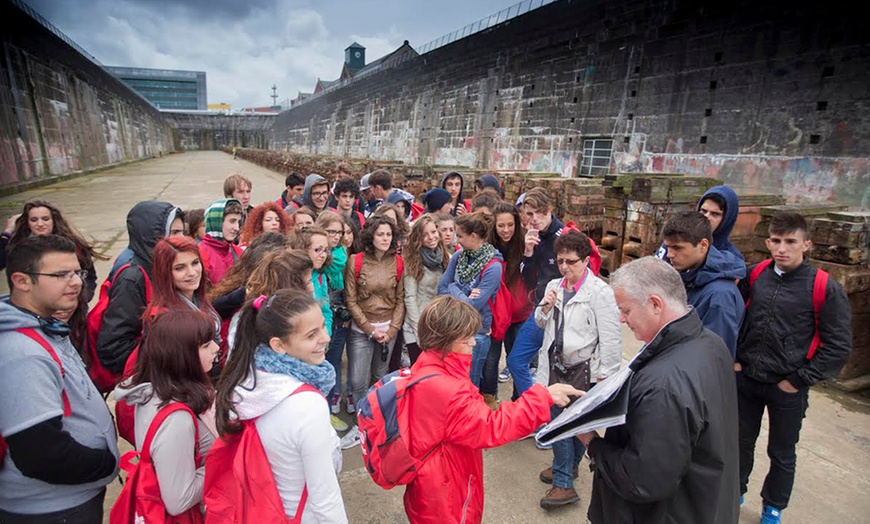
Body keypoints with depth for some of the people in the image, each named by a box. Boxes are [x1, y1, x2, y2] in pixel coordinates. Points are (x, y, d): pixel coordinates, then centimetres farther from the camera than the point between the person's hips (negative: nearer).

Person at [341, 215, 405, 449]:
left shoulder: (397, 262, -1)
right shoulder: (356, 261, -7)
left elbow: (400, 300, 1)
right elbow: (351, 301, -6)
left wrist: (391, 330, -7)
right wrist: (371, 329, -10)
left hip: (389, 329, 2)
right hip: (361, 330, -2)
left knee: (379, 378, 13)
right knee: (358, 381, -3)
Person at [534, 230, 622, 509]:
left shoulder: (600, 292, -14)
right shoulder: (554, 286, 5)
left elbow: (611, 338, -13)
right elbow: (541, 324, 15)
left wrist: (605, 376, -12)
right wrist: (546, 307, -6)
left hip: (583, 370, -5)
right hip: (556, 365, 5)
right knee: (557, 419, 10)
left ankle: (563, 481, 22)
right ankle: (565, 468, 31)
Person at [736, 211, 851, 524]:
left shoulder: (825, 289, -13)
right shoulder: (754, 276, -4)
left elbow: (838, 346, -9)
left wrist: (799, 381, -10)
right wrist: (733, 359, 2)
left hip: (787, 389, -2)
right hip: (745, 380, 3)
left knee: (782, 454, 17)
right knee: (742, 441, 20)